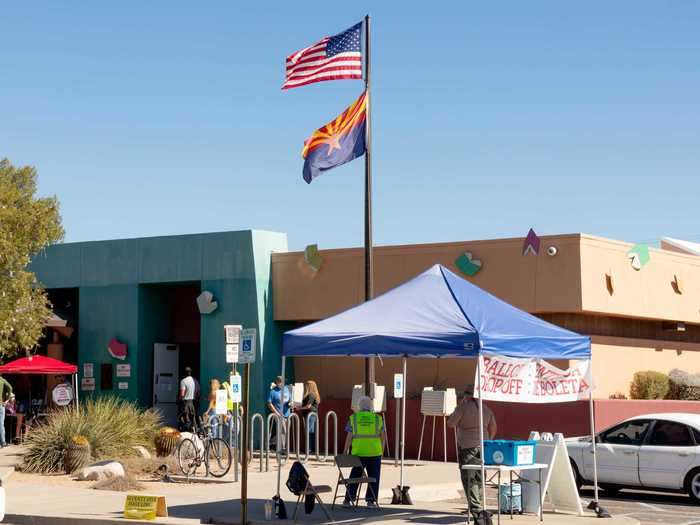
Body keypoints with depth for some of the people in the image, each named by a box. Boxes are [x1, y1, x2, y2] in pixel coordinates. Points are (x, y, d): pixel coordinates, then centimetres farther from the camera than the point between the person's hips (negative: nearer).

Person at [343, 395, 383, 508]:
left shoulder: (353, 418, 2)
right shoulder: (378, 418, 3)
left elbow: (349, 437, -2)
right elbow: (382, 436, 3)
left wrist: (345, 452, 5)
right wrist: (382, 451, 13)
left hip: (358, 453, 1)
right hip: (374, 452, -1)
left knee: (355, 476, 12)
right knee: (373, 477, 8)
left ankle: (348, 500, 13)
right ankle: (370, 500, 5)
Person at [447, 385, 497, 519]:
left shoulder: (463, 407, -9)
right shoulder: (486, 409, 9)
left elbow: (450, 423, -5)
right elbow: (493, 429, 14)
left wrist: (456, 411, 6)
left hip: (467, 447, -6)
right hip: (483, 447, 6)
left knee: (469, 478, -4)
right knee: (479, 478, 14)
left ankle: (476, 509, -10)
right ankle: (480, 506, 19)